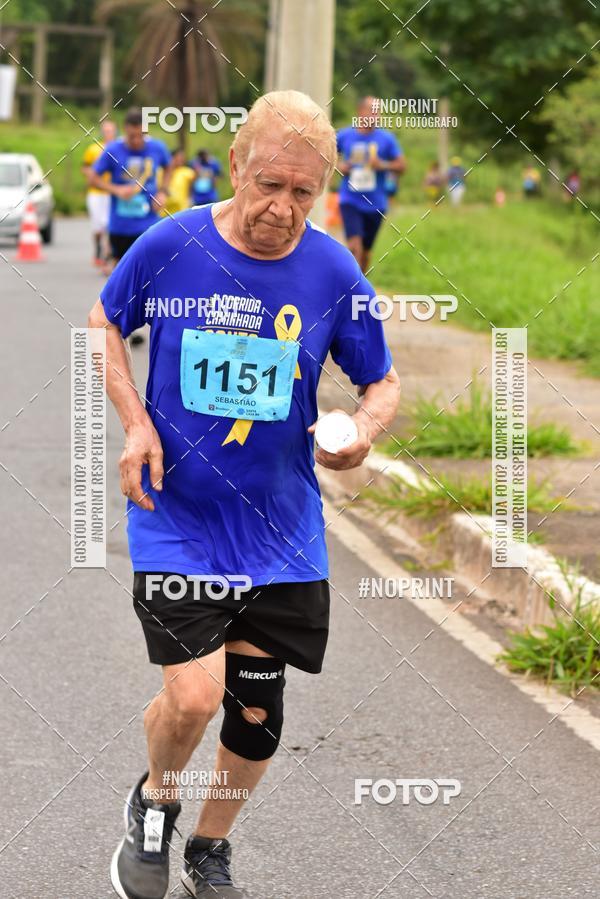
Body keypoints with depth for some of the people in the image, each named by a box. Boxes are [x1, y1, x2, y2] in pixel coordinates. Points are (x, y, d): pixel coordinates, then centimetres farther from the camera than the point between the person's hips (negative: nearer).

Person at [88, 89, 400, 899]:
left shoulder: (333, 272, -7)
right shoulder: (171, 246, -11)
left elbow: (382, 382, 5)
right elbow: (104, 323, 8)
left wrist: (364, 429, -18)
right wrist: (135, 422, -5)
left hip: (280, 526, 3)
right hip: (177, 520, -2)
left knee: (258, 707, 9)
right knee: (194, 695, -15)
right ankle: (154, 804, 19)